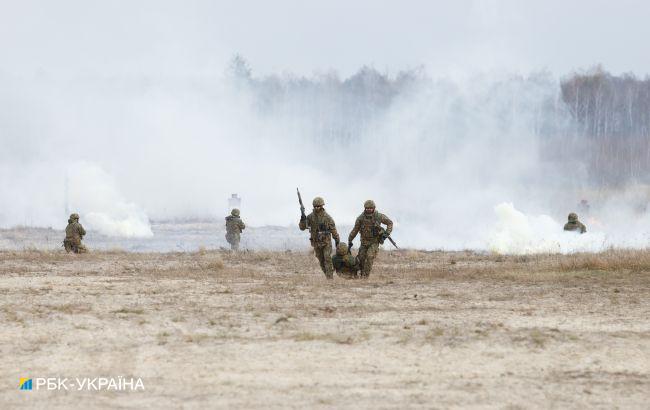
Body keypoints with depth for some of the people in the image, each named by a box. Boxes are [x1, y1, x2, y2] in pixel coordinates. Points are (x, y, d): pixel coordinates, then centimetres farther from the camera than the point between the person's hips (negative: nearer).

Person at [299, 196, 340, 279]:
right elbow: (302, 227, -4)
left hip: (326, 242, -4)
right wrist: (302, 219, -24)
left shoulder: (327, 217, -10)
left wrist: (337, 240, 1)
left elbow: (333, 229, -2)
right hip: (316, 243, 4)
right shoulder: (310, 217, -2)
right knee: (321, 261, 11)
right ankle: (328, 275, 26)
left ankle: (330, 278, -16)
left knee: (328, 259, -16)